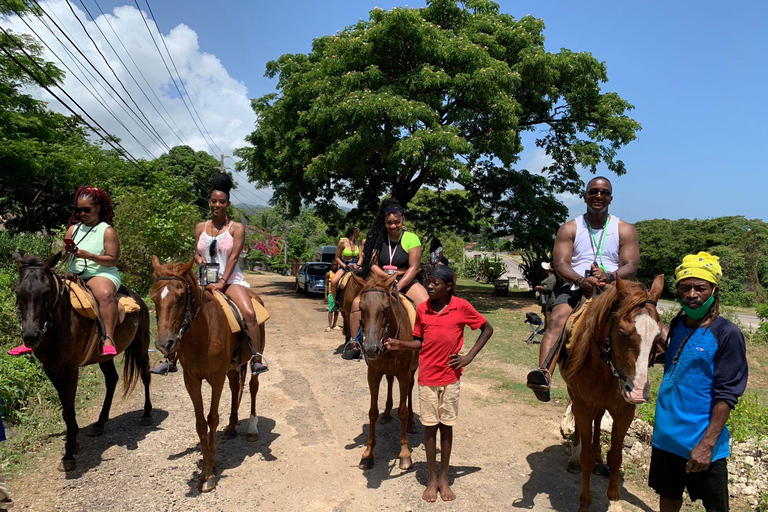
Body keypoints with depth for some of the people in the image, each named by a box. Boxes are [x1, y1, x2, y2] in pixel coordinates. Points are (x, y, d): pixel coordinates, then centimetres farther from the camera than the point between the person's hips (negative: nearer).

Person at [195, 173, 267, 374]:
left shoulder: (236, 228, -1)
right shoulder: (201, 227, 11)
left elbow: (234, 257, -10)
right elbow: (196, 253, 18)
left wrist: (221, 282, -20)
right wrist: (199, 258, -8)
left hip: (231, 280, -4)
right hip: (206, 281, 4)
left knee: (249, 313, -27)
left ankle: (256, 359, -19)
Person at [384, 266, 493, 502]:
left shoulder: (462, 307, -10)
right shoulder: (422, 309, -3)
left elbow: (487, 329, 1)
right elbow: (420, 342, 6)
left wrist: (469, 356, -6)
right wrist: (400, 344, -12)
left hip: (450, 378, -1)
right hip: (427, 378, 1)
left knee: (446, 427, 11)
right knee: (430, 427, 10)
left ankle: (444, 478, 28)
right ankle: (432, 479, 26)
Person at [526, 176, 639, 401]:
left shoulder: (625, 230, 14)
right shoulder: (569, 229, 11)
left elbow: (631, 265, 2)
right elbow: (560, 264, -2)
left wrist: (610, 277, -21)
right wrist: (581, 280, -23)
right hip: (575, 287, -2)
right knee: (557, 318, -31)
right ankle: (544, 373, -47)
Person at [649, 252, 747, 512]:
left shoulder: (726, 333, -15)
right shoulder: (677, 325, 3)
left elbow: (726, 395, -17)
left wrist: (707, 444, -20)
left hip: (702, 444, -6)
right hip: (666, 435, 6)